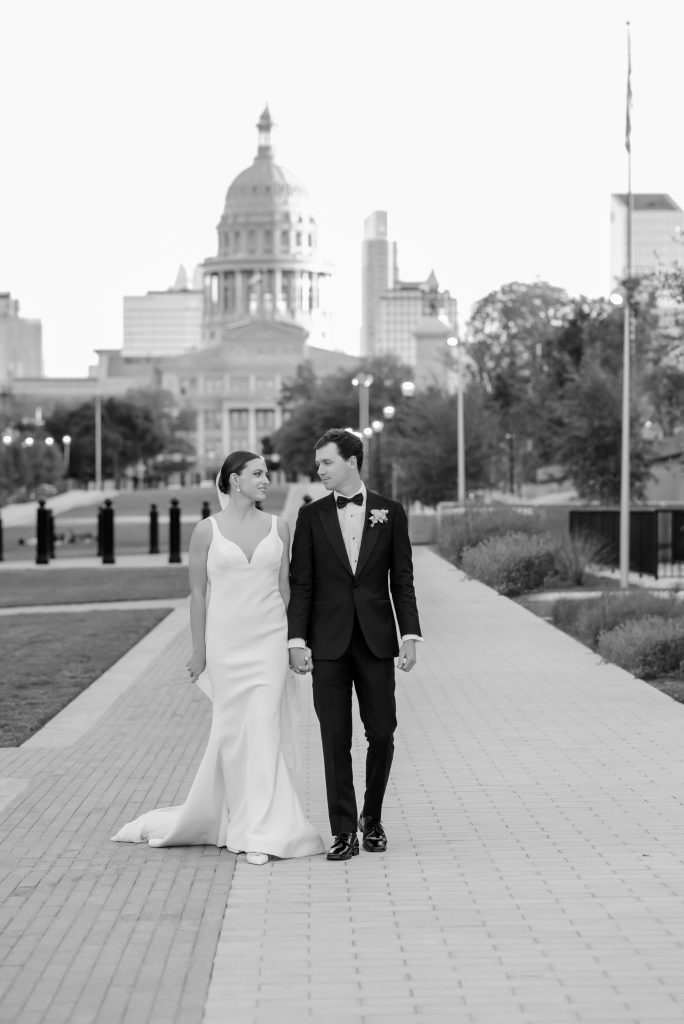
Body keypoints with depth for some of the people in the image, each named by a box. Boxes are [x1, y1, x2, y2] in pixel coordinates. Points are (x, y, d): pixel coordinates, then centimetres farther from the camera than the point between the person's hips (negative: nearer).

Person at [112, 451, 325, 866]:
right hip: (225, 640, -1)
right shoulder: (207, 531, -2)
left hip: (269, 640, 1)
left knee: (262, 729, -7)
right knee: (231, 730, 5)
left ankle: (257, 832, -4)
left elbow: (284, 587, 10)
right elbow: (198, 593, 0)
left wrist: (294, 642, 8)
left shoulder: (278, 527, 5)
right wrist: (199, 651, -1)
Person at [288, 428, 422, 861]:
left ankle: (372, 818, 22)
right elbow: (301, 583, 3)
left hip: (376, 641, 0)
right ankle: (344, 832, 4)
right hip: (329, 643, 0)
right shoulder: (311, 516, 5)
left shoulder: (390, 513, 4)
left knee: (381, 733, 2)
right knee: (336, 740, -1)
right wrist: (297, 639, -5)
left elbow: (402, 580, 4)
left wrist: (410, 635, -4)